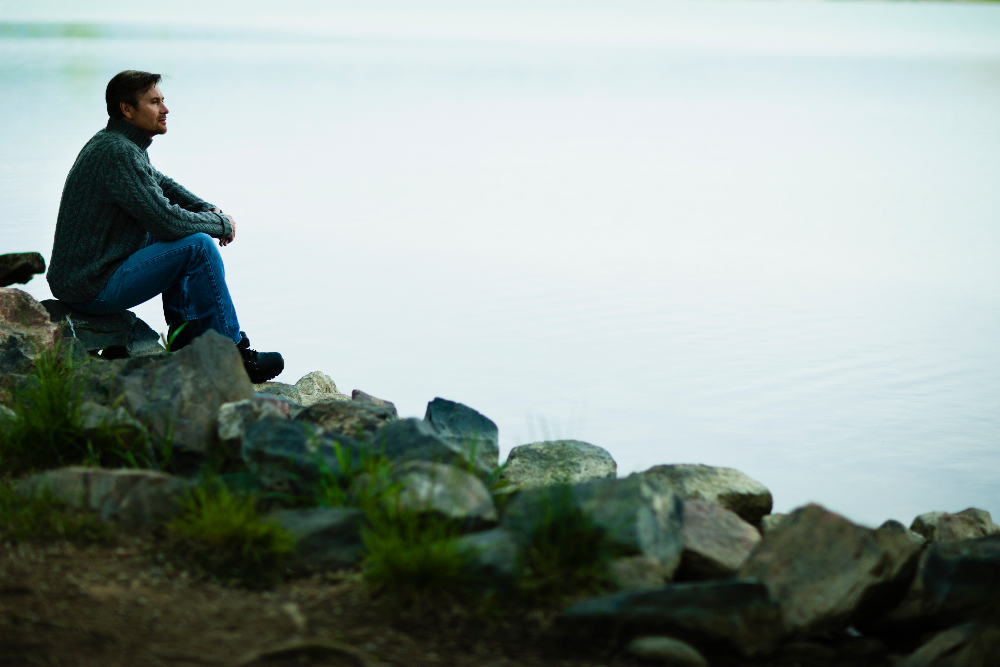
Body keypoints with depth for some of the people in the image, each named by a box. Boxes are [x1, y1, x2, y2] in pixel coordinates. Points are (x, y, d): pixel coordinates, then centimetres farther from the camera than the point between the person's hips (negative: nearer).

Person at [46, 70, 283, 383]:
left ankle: (185, 328, 23)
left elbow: (161, 184, 26)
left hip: (80, 272, 11)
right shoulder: (118, 152, -20)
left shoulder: (110, 142, 11)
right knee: (198, 245, -17)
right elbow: (166, 220, -24)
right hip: (93, 290, -11)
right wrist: (222, 224, -7)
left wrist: (209, 210, 8)